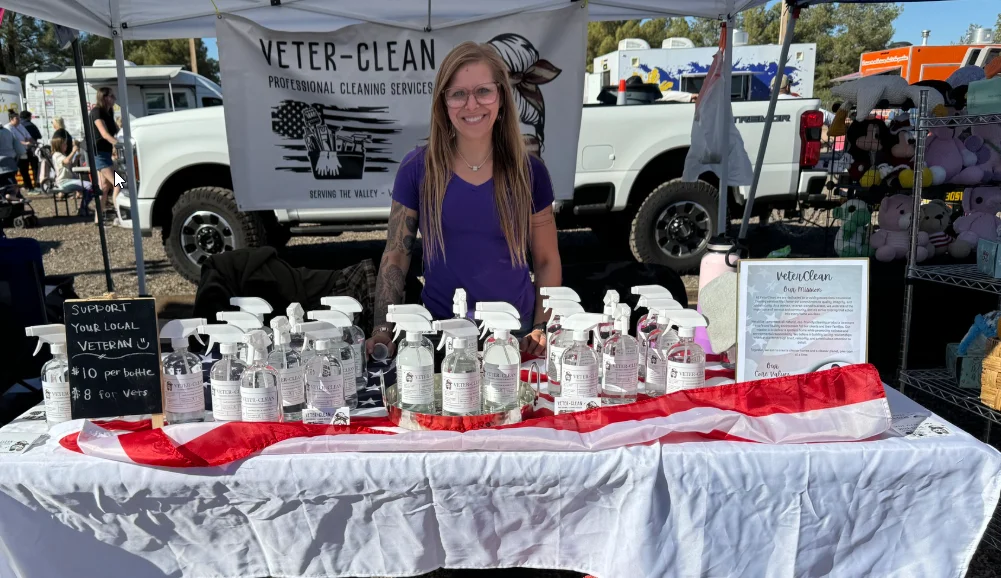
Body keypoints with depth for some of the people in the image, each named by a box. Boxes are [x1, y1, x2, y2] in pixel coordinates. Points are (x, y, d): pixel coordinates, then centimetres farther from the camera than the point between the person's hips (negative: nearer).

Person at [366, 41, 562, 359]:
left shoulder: (529, 171, -3)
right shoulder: (418, 167, -5)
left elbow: (547, 261, 4)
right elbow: (396, 256, 0)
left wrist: (542, 330, -7)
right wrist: (383, 331, -9)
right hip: (440, 331, 0)